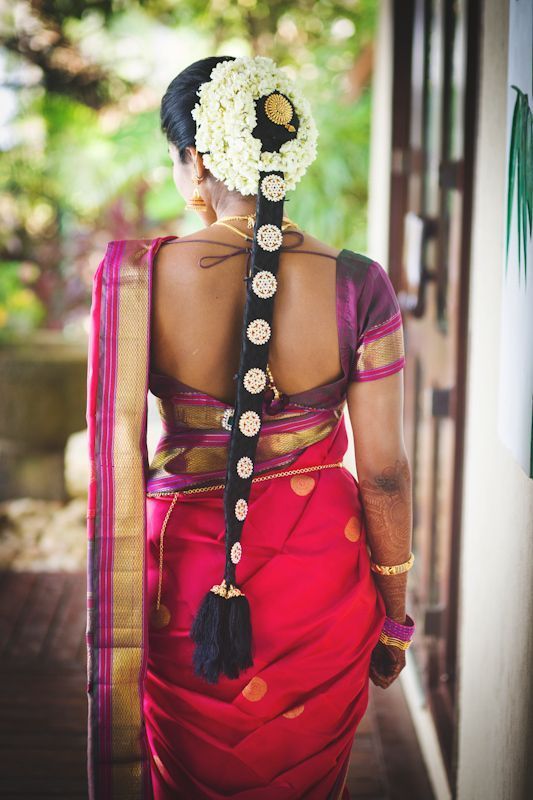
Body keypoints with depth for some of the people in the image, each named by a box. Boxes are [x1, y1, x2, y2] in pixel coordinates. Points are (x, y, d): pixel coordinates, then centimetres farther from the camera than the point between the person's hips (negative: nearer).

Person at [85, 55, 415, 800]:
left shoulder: (138, 277, -16)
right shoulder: (358, 285, -14)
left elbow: (117, 449, -10)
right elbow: (384, 471, -10)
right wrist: (393, 613, 6)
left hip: (188, 569, -1)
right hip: (322, 580, 1)